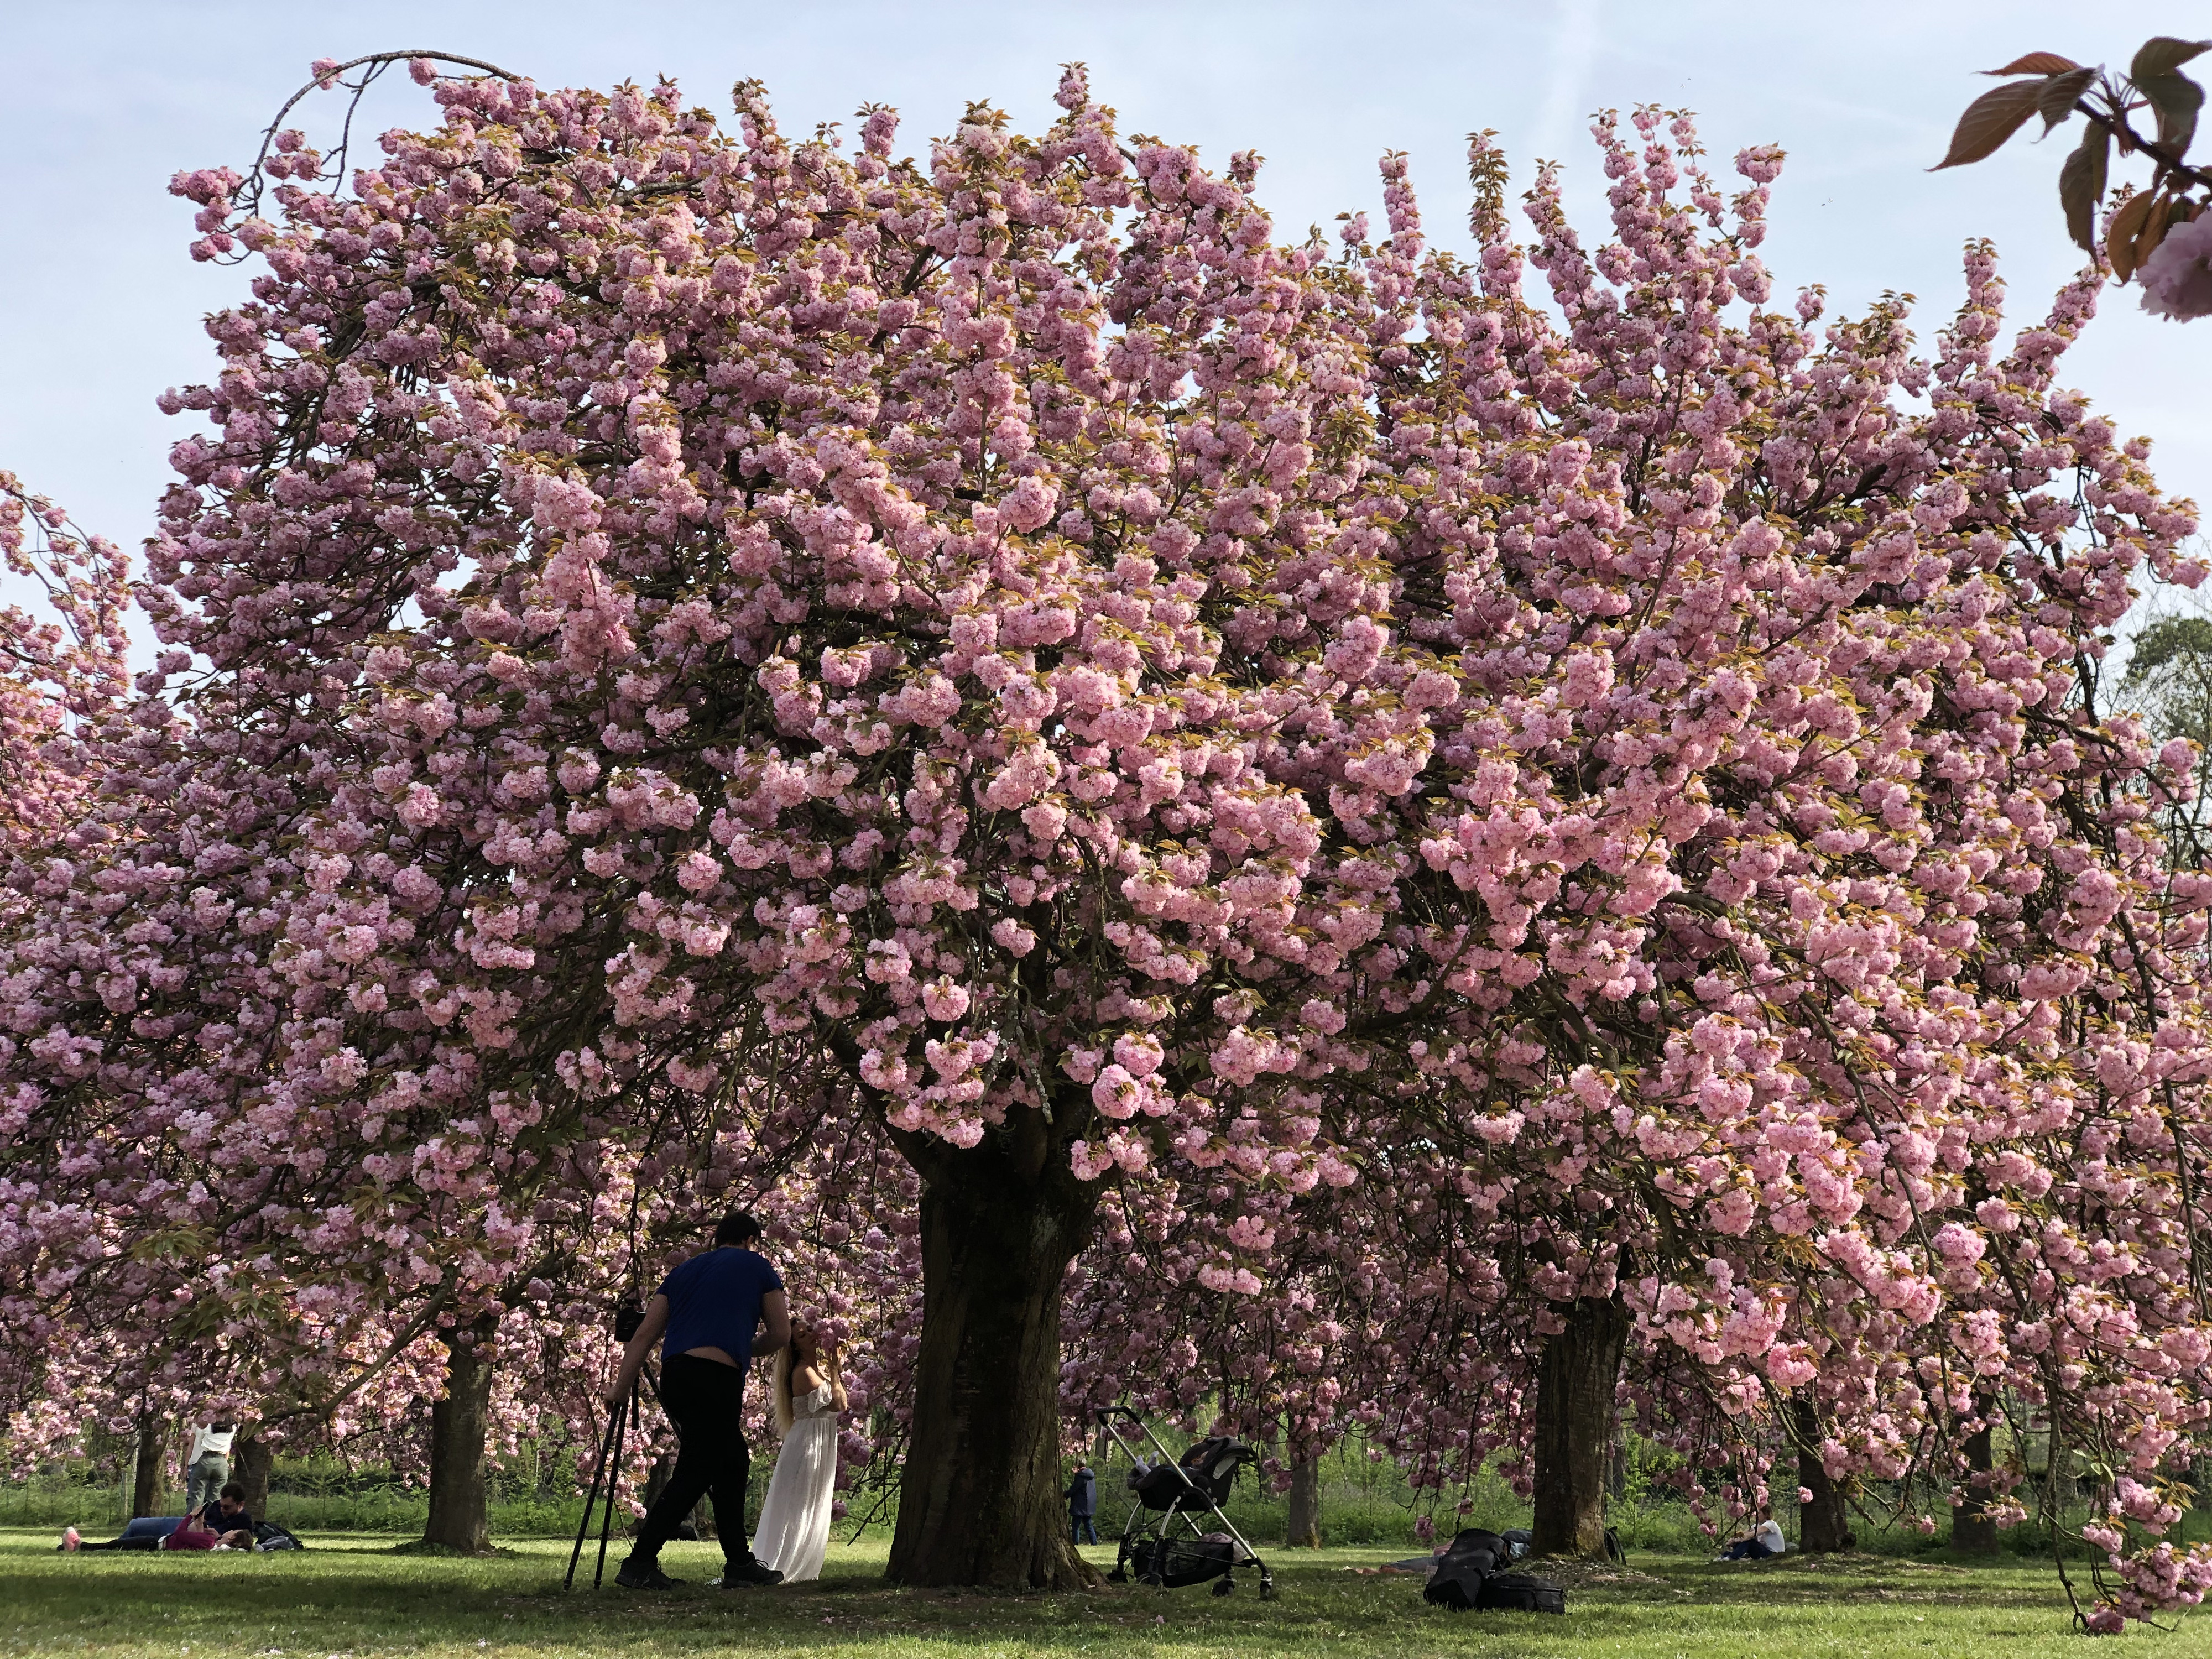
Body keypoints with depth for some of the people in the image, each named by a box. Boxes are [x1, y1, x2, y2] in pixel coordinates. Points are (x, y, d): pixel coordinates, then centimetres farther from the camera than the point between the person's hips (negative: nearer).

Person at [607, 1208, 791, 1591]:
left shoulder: (685, 1271, 24)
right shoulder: (758, 1268, 13)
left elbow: (646, 1334, 15)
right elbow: (781, 1333, 13)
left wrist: (621, 1386, 13)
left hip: (674, 1375, 6)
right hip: (718, 1377, -6)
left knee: (732, 1462, 18)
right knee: (694, 1473, -6)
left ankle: (739, 1564, 19)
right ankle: (639, 1564, -13)